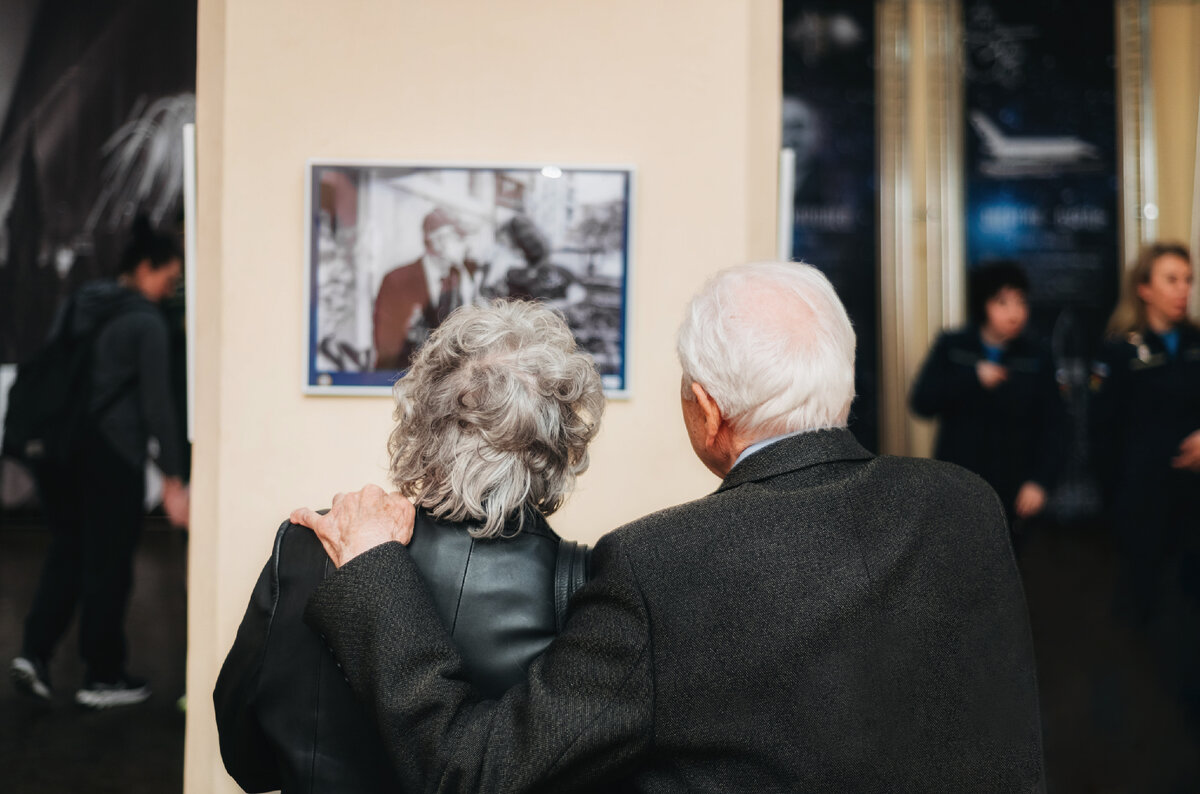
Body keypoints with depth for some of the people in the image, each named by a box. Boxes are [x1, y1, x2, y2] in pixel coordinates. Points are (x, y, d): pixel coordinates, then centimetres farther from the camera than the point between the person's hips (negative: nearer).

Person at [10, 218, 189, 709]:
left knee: (67, 551, 18)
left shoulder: (78, 305, 13)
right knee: (109, 563, 4)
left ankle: (34, 654, 9)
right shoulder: (146, 322, -9)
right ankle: (101, 678, 14)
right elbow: (157, 403, -13)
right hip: (111, 455, -6)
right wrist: (172, 479, -12)